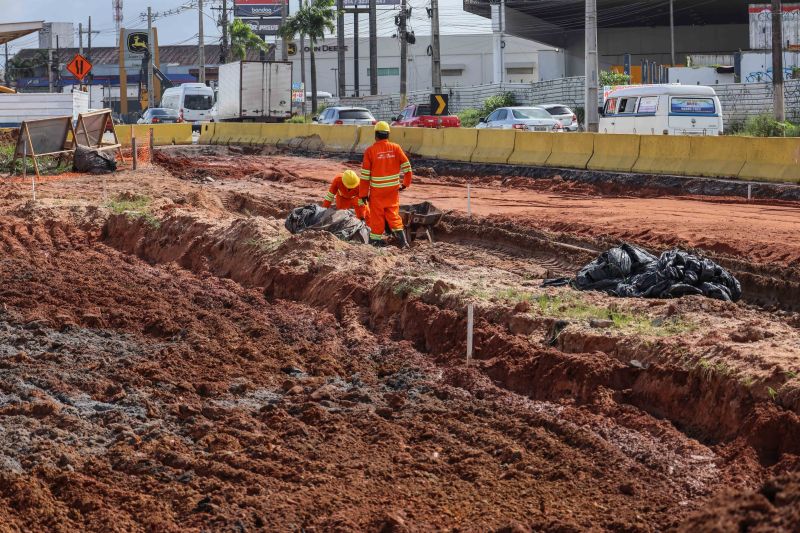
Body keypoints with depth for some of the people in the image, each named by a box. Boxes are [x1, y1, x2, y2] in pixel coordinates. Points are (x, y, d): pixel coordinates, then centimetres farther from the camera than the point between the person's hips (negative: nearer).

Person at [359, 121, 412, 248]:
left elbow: (365, 174, -7)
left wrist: (364, 193, 0)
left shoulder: (370, 151, -9)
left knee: (377, 215, 7)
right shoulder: (395, 148, -3)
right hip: (393, 189, 3)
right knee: (393, 214, 11)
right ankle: (401, 239, 1)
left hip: (377, 190, -3)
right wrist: (406, 184, 13)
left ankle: (376, 239, 12)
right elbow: (407, 166, -2)